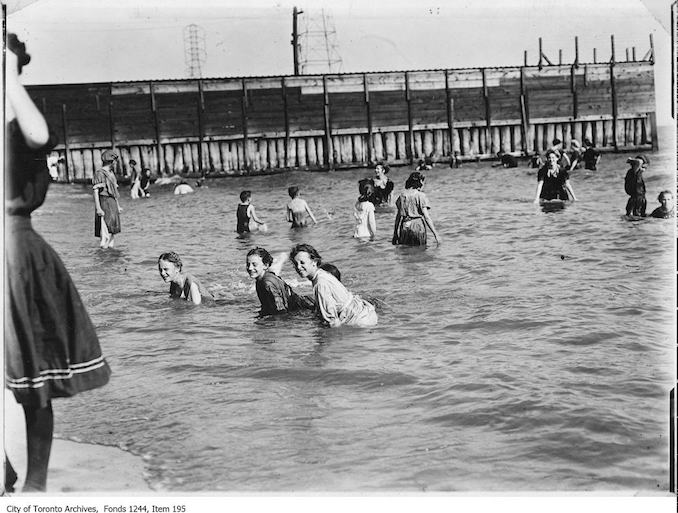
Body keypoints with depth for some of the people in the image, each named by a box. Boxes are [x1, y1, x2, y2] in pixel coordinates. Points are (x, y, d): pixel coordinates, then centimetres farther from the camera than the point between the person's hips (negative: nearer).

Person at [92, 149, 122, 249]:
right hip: (104, 203, -9)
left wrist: (118, 206, 21)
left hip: (113, 203, 9)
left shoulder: (111, 173, 16)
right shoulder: (99, 173, -11)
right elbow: (95, 191, -15)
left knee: (113, 229, 9)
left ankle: (110, 247, 16)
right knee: (106, 228, -14)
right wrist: (98, 208, -21)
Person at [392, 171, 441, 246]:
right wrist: (435, 234, -8)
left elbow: (398, 215, 10)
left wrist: (395, 234, 15)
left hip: (404, 226, 4)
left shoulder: (402, 195, 8)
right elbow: (426, 217, -10)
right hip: (418, 226, -4)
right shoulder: (420, 195, -5)